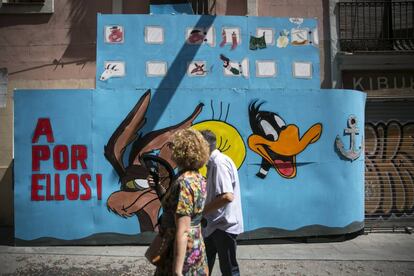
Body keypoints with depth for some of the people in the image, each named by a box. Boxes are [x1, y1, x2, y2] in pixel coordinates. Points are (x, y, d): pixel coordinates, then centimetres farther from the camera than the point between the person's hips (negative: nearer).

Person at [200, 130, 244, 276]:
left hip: (224, 225, -10)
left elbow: (227, 196, -30)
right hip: (215, 224, 10)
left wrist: (202, 210, -20)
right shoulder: (213, 163, 10)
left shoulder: (219, 162, -20)